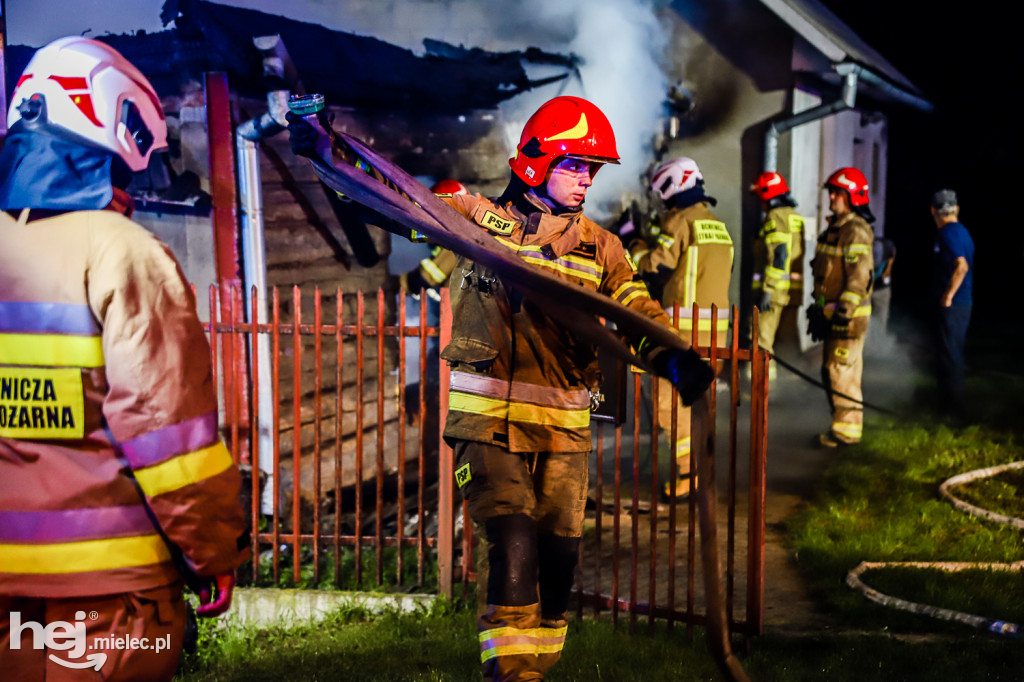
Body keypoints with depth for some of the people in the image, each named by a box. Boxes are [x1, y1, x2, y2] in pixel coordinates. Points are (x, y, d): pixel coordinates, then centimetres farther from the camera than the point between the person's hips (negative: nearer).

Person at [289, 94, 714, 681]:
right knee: (514, 546, -14)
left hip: (564, 426, 4)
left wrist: (676, 358, -22)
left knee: (557, 554, 8)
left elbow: (640, 314, -1)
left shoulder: (599, 247, 9)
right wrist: (329, 152, -8)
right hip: (490, 418, -3)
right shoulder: (479, 218, 2)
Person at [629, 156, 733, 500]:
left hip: (685, 325, -8)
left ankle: (692, 472, -7)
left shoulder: (680, 220, -10)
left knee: (669, 398, -4)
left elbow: (654, 266, -15)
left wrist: (637, 245, 4)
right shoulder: (718, 225, 15)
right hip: (717, 324, 8)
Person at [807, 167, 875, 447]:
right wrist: (819, 309, 23)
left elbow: (858, 277, -21)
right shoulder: (835, 228, 16)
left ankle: (847, 429, 2)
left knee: (842, 372, -6)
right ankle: (841, 424, 25)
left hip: (848, 316, -10)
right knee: (830, 371, 15)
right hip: (832, 313, 10)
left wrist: (844, 311, -23)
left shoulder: (856, 232, -16)